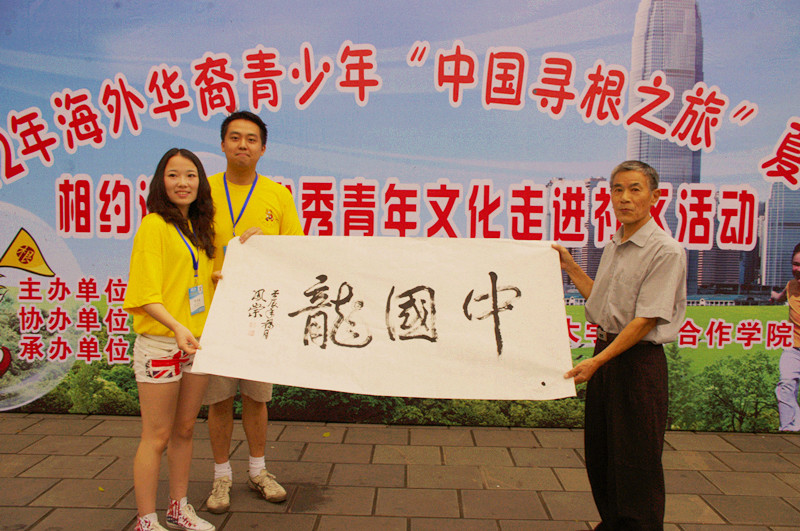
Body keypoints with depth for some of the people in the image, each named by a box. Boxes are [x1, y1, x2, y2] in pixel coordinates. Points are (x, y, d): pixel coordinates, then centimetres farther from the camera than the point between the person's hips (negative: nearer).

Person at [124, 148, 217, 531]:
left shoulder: (198, 228, 13)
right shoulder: (154, 225, -10)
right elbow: (146, 293, -18)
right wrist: (177, 326, -31)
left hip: (197, 341, 7)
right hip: (160, 343, -7)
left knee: (185, 430, 16)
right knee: (157, 436, 2)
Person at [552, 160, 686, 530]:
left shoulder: (666, 251, -14)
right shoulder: (613, 246, 11)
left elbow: (646, 320, -19)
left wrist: (597, 361, -23)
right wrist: (569, 267, 16)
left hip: (639, 360, -8)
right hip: (606, 351, 8)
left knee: (636, 461, 2)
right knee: (599, 454, 17)